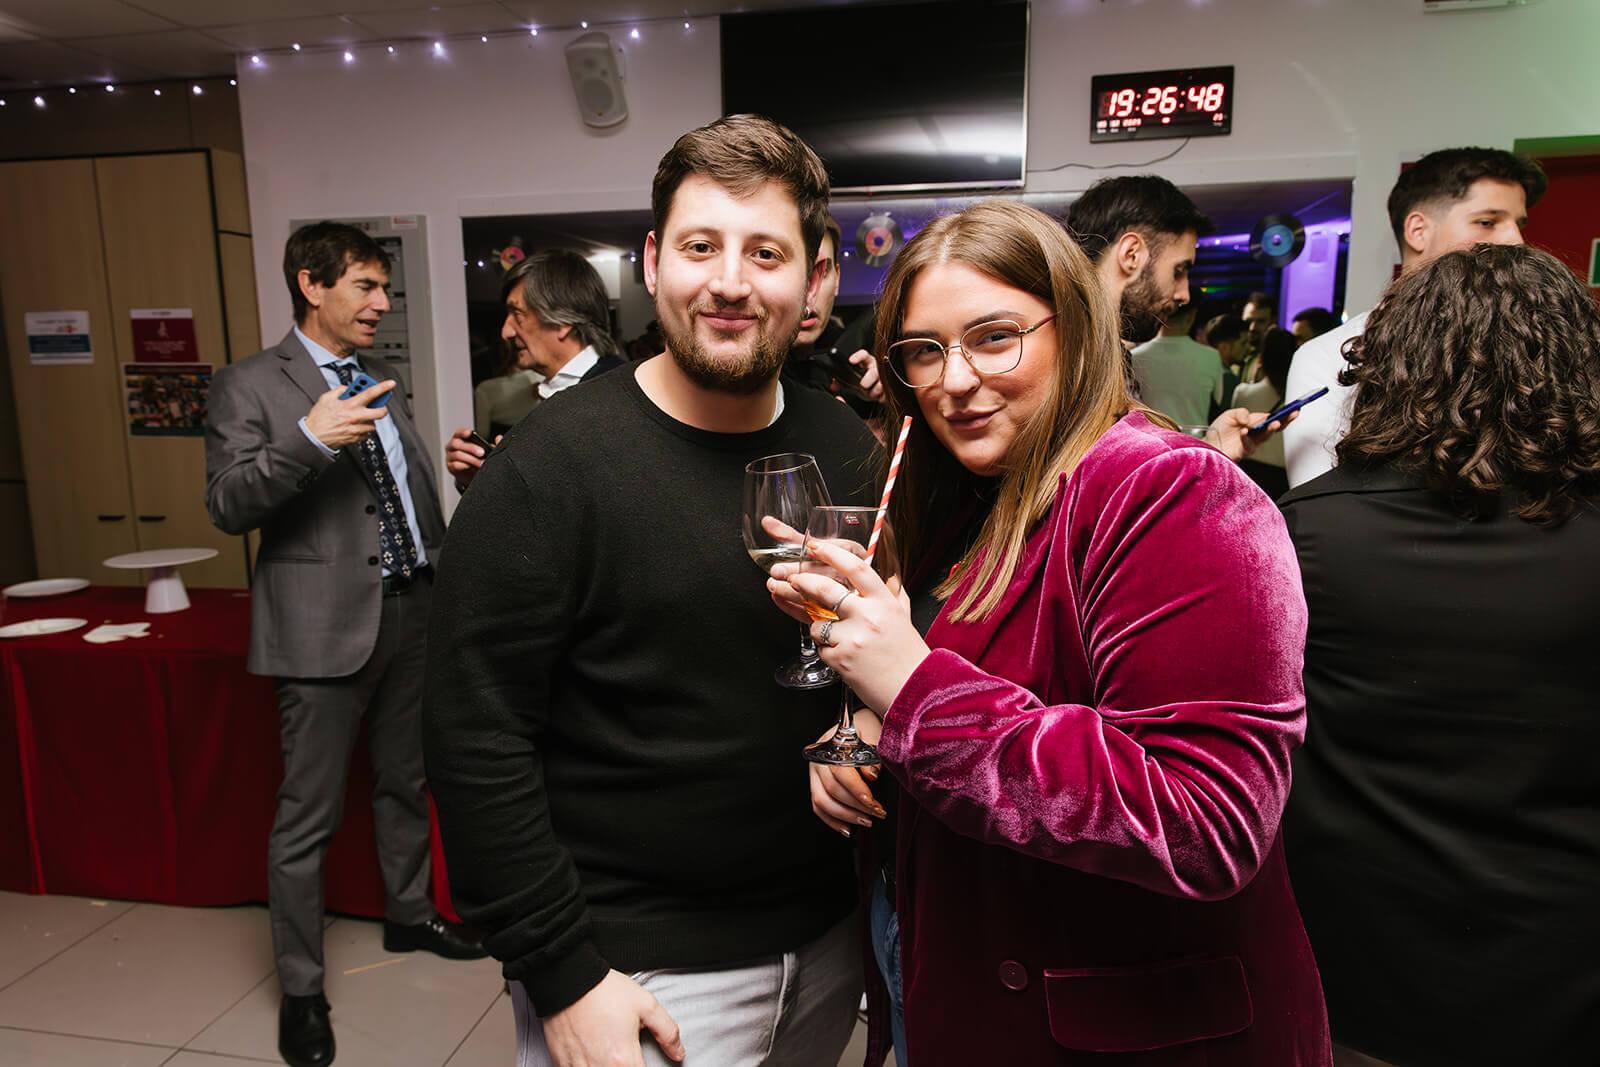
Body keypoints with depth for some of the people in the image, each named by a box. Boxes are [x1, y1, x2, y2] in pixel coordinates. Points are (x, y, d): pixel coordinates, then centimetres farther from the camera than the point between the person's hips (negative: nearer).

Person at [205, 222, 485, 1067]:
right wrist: (308, 439, -28)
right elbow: (226, 505, -14)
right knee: (307, 815, 3)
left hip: (410, 612, 6)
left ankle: (408, 916, 40)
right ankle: (300, 989, 21)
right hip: (324, 625, -6)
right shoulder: (249, 385, -5)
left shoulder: (382, 383, 15)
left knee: (406, 783, 20)